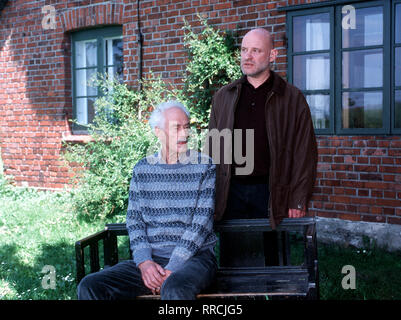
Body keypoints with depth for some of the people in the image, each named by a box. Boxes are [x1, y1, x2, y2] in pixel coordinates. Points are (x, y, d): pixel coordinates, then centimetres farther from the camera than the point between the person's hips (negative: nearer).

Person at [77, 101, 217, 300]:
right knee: (89, 286, -15)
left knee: (174, 289, -38)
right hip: (151, 257, 4)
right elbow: (134, 220, 8)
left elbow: (201, 224, -6)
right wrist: (143, 261, -10)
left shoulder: (204, 166, 1)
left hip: (194, 256, -3)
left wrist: (170, 269, -14)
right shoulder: (142, 169, 12)